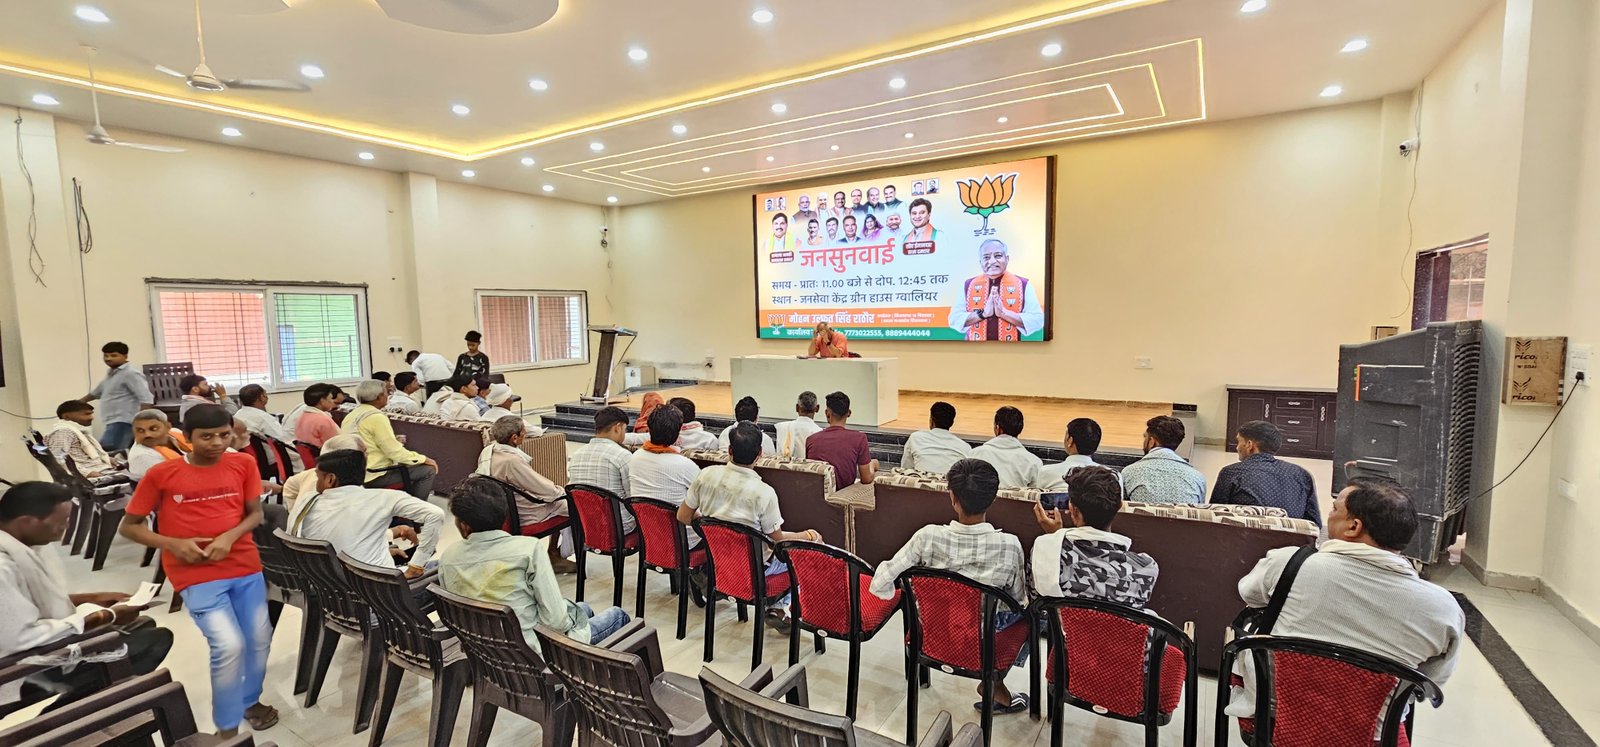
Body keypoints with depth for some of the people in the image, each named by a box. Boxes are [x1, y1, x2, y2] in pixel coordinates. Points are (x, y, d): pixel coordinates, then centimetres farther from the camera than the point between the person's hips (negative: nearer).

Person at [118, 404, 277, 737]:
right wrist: (174, 544, -14)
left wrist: (229, 537, -15)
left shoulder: (243, 464, -1)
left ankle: (250, 699, 38)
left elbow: (255, 514, 4)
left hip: (246, 566, 3)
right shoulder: (161, 474, -7)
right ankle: (227, 727, 7)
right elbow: (128, 526, 2)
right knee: (229, 646, -13)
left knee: (260, 639, 11)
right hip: (196, 574, -3)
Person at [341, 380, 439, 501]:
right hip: (374, 476, -10)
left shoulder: (351, 415, 9)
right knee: (428, 470, -5)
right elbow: (394, 451, -20)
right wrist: (423, 459, -9)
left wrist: (394, 442, 18)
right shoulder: (376, 417, -19)